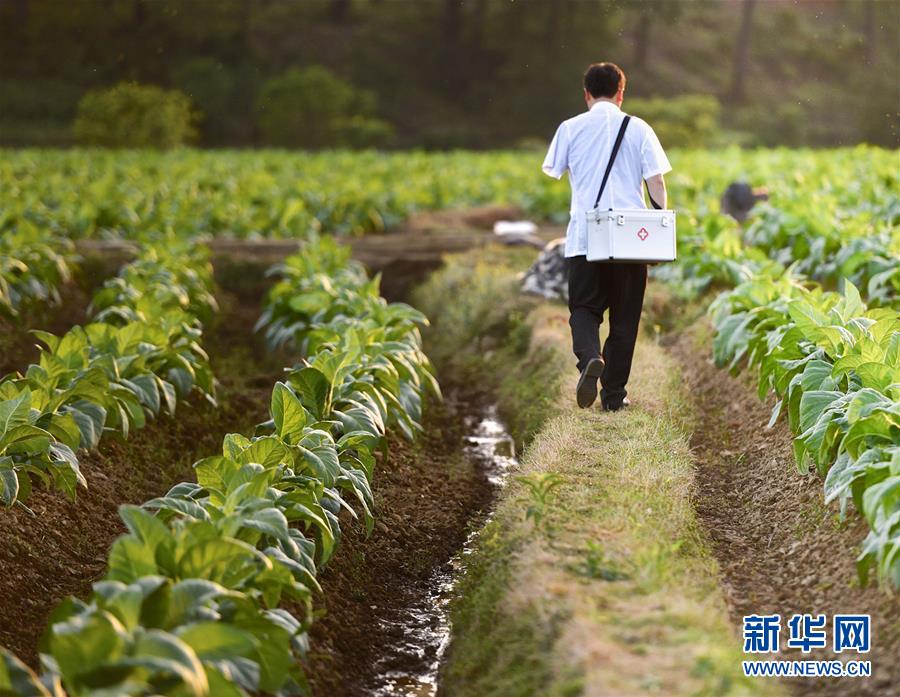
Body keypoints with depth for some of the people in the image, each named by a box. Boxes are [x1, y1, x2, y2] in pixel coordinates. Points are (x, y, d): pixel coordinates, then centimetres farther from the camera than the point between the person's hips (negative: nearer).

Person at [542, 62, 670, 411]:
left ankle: (589, 357, -21)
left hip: (584, 235, 0)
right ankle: (614, 393, 9)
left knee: (584, 307, 9)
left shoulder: (570, 128, 3)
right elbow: (656, 180, -2)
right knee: (624, 316, 9)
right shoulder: (639, 129, 3)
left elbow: (552, 175, 8)